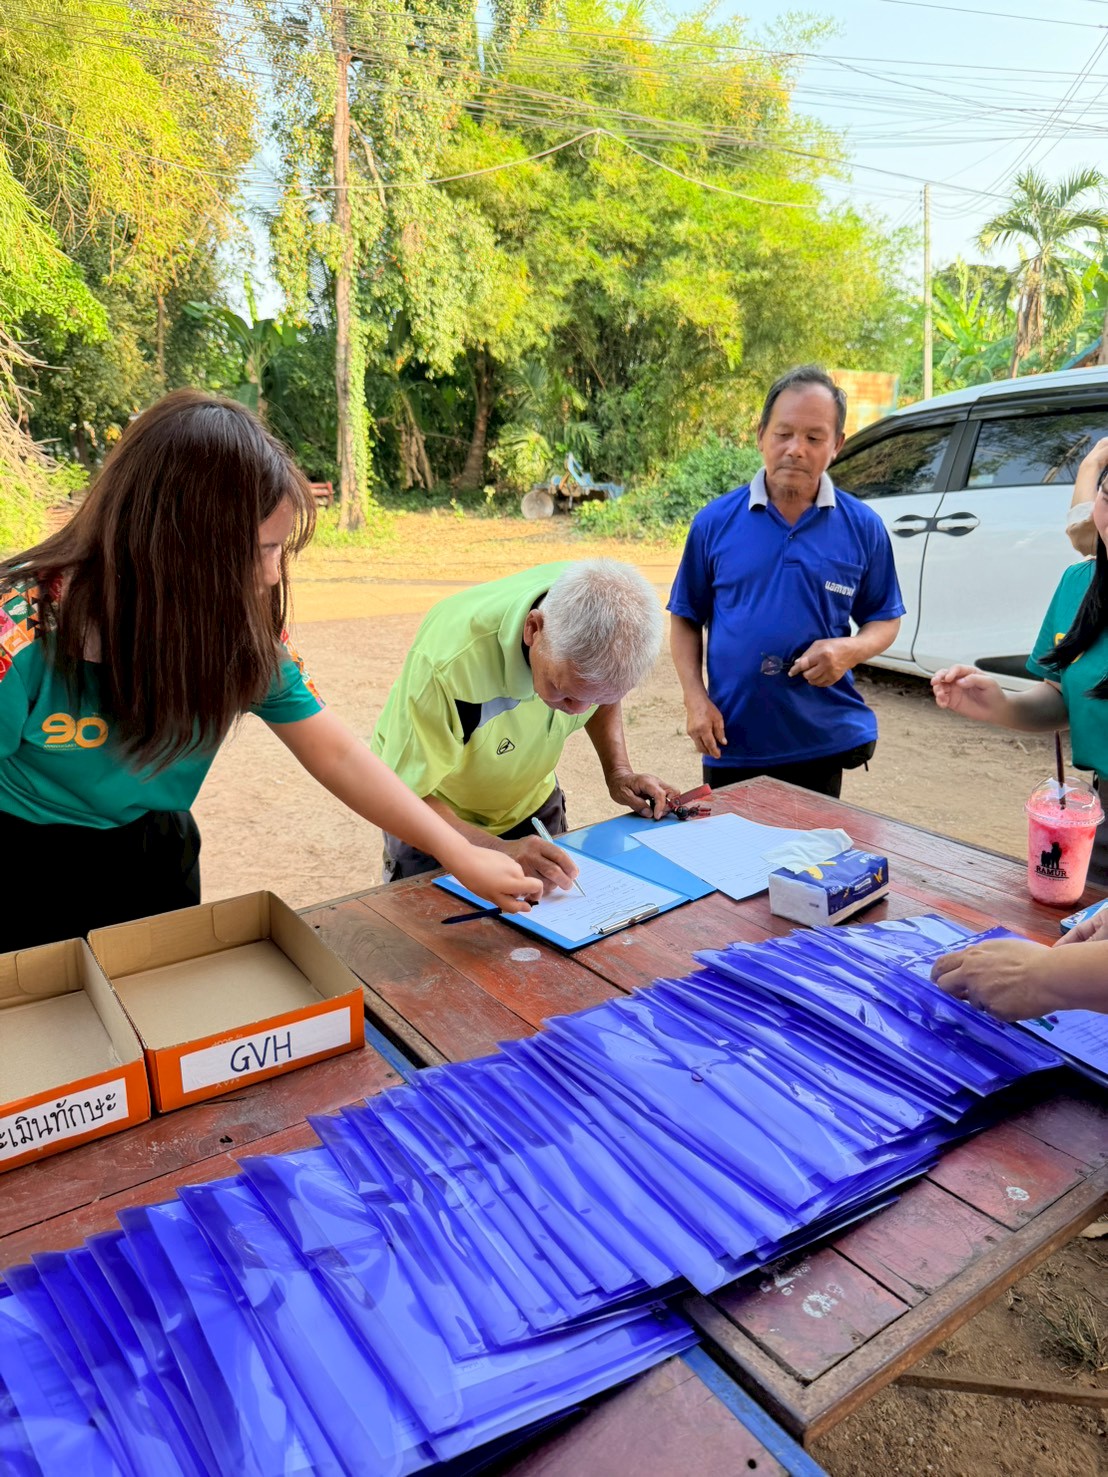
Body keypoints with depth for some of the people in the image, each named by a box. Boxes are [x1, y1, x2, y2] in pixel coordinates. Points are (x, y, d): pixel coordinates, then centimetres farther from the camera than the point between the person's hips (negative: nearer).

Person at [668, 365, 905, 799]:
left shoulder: (863, 527, 0)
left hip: (823, 742, 0)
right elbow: (686, 619, 6)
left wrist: (851, 649, -13)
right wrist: (695, 698, -6)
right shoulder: (715, 521, -1)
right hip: (731, 742, 0)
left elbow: (885, 619, 9)